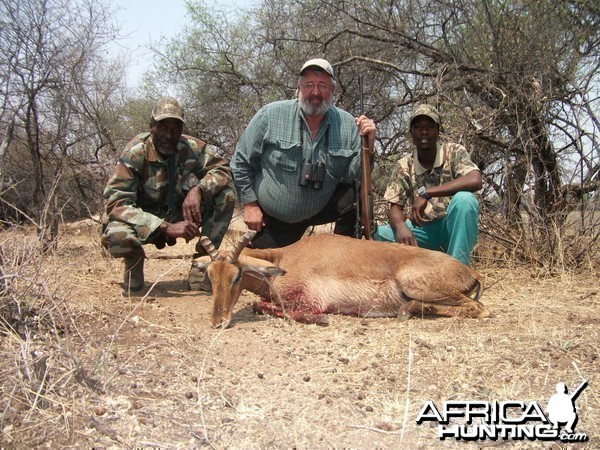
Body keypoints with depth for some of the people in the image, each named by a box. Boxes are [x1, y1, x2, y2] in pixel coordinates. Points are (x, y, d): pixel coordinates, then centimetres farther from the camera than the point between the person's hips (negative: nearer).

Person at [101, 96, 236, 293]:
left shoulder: (192, 147, -14)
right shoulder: (136, 152, -24)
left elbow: (223, 170, -10)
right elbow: (116, 203, -29)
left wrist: (198, 190, -33)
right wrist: (166, 227, -39)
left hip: (180, 215, 3)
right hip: (145, 221, -3)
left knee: (226, 192, -18)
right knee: (116, 237, -38)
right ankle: (134, 259, 2)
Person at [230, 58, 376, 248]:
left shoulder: (347, 124, -8)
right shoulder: (271, 115, -14)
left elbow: (354, 176, -8)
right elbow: (241, 160, -6)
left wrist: (367, 145, -24)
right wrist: (250, 204, -8)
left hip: (321, 209, 1)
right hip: (273, 219, -1)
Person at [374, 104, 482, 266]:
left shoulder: (454, 152, -8)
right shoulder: (404, 166, 0)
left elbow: (475, 181, -27)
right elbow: (395, 208, -5)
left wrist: (426, 193, -31)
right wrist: (401, 226, -31)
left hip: (452, 229, -2)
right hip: (422, 231, 2)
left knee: (463, 199, -33)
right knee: (378, 234, -20)